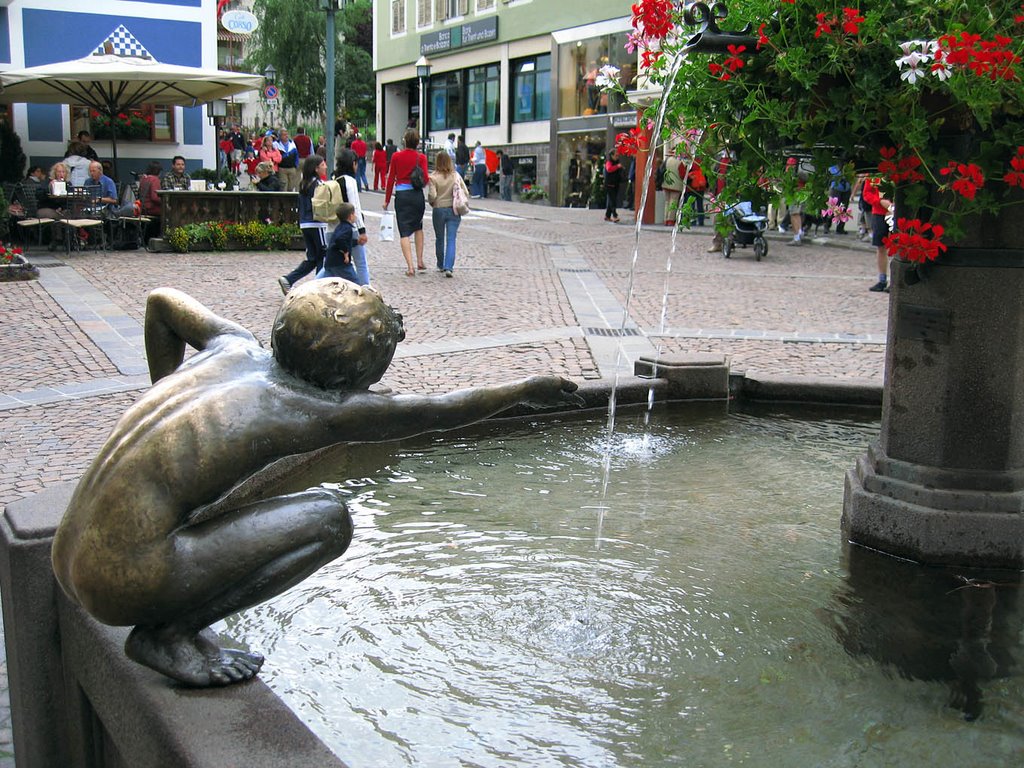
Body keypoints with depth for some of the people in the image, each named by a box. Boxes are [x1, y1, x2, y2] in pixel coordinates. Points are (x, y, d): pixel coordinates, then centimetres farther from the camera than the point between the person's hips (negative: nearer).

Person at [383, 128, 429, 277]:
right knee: (418, 228, 22)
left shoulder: (396, 156, -1)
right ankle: (420, 261, 21)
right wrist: (429, 178, 14)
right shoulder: (421, 157, -3)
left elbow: (391, 179, 1)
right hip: (417, 195, 1)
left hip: (401, 196, -1)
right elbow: (425, 179, -11)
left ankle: (410, 267, -11)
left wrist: (387, 200, 9)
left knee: (404, 232, 0)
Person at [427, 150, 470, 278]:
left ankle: (441, 265, 30)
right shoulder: (456, 176, -1)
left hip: (438, 210, -1)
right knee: (451, 239, -3)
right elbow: (466, 193, -2)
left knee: (439, 239, 17)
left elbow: (432, 195, -15)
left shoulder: (433, 177, -8)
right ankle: (448, 267, -17)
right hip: (454, 210, 1)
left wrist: (431, 202, 6)